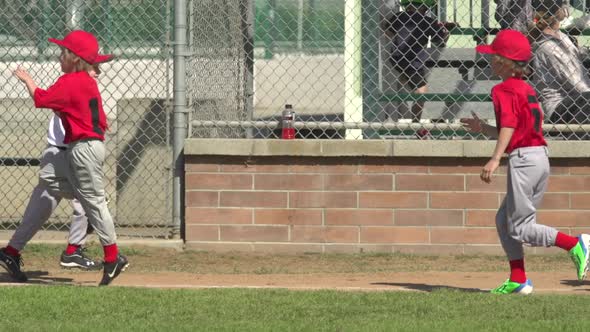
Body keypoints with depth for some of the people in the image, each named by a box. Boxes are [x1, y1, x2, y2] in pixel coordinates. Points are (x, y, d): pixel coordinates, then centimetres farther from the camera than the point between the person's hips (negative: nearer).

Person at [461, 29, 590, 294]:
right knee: (504, 220, 15)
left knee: (519, 228, -6)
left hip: (523, 158, -10)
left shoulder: (502, 90, -8)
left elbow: (509, 126, -22)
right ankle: (517, 280, 13)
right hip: (541, 156, 10)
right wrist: (483, 129, 28)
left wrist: (495, 159, -31)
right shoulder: (527, 89, 19)